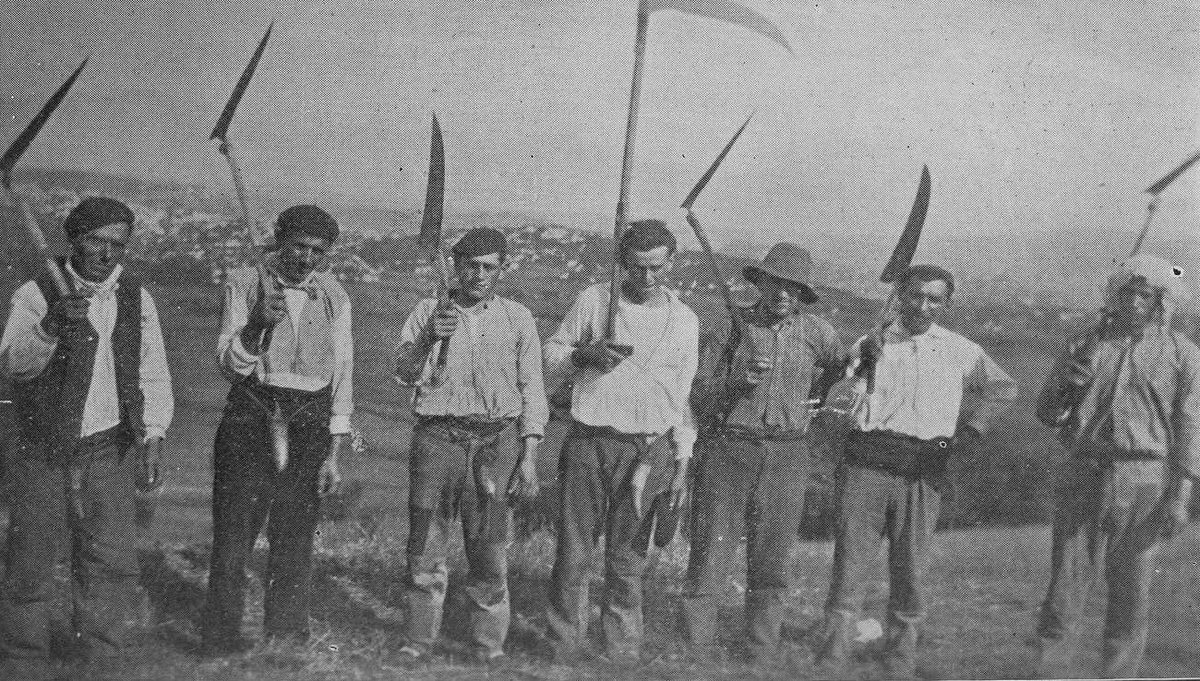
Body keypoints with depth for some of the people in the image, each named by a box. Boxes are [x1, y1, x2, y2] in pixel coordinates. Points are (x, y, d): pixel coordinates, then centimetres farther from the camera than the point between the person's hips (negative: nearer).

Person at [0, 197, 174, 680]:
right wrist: (51, 324, -36)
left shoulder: (136, 299, 6)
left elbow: (153, 376, 12)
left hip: (108, 452, 2)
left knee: (112, 561, 1)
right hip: (41, 454, -2)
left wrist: (152, 440, 5)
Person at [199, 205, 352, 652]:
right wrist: (258, 323, -24)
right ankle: (221, 639, 10)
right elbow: (229, 364, -5)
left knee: (295, 544, 7)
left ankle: (286, 637, 20)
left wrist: (334, 453, 5)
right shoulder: (244, 284, 1)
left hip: (310, 428, 2)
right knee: (233, 535, -2)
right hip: (249, 419, -2)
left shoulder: (333, 297, 7)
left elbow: (342, 375, 8)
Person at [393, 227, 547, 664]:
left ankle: (489, 643, 9)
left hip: (496, 440, 0)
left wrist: (529, 456, 1)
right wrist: (428, 339, -20)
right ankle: (418, 639, 11)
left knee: (490, 551, -1)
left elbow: (531, 390, 8)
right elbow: (406, 374, -1)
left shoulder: (517, 319, 10)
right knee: (425, 547, 0)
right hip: (436, 436, 1)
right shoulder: (428, 312, 10)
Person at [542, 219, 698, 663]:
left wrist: (681, 466, 8)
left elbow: (684, 398, 12)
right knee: (573, 551, 2)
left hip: (647, 450, 1)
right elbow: (551, 357, 8)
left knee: (627, 558, 5)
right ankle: (564, 646, 14)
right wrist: (584, 354, -13)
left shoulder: (684, 321, 8)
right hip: (588, 442, 0)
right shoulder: (593, 301, 3)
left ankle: (623, 651, 16)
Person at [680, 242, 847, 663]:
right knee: (711, 556, -2)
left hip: (786, 456, 2)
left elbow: (843, 369, 25)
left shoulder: (816, 332, 5)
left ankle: (762, 657, 21)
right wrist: (737, 380, -17)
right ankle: (698, 653, 6)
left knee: (772, 565, 9)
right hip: (728, 449, -2)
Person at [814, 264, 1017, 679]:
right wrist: (861, 365, -13)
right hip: (867, 465, -1)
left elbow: (1004, 389, 23)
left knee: (910, 572, 6)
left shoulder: (962, 352, 10)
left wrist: (971, 428, 12)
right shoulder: (869, 345, 7)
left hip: (923, 474, 1)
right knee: (850, 563, -3)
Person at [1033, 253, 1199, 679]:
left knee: (1131, 596, 5)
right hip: (1085, 476, 2)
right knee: (1064, 589, 0)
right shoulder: (1087, 345, 10)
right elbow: (1047, 413, 11)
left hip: (1145, 483, -1)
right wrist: (1065, 384, -10)